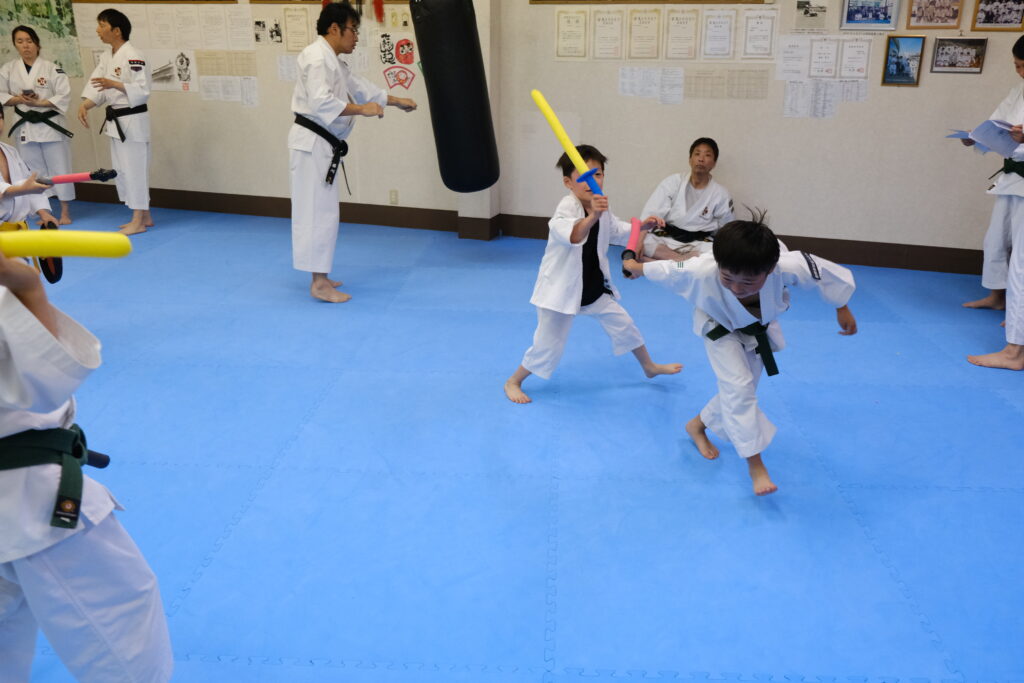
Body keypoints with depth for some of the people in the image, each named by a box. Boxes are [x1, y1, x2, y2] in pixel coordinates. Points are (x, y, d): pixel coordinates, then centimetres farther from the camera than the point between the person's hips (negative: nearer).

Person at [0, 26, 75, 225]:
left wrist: (39, 102, -18)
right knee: (34, 171, 9)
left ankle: (65, 212, 10)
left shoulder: (51, 68, -7)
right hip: (25, 126, 3)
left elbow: (64, 96, -10)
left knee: (59, 168, 1)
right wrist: (18, 99, -12)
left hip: (51, 125, -3)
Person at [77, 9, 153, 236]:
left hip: (132, 121, -10)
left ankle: (138, 221, 4)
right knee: (121, 169, 14)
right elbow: (97, 85, 6)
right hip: (116, 121, 10)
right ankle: (144, 216, 23)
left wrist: (114, 84, -30)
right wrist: (84, 105, -10)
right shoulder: (106, 57, 12)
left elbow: (143, 89, -21)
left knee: (134, 168, -4)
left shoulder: (133, 56, -16)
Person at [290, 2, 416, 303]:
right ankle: (319, 283, -5)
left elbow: (360, 87, 24)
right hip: (312, 143, -11)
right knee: (319, 211, -9)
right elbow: (321, 102, -26)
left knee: (322, 210, 15)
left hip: (322, 144, 11)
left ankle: (319, 276, 24)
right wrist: (362, 109, -23)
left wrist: (397, 101, 20)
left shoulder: (334, 61, 19)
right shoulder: (317, 57, -15)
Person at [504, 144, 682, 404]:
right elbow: (571, 236, -47)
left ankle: (649, 366, 42)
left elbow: (616, 232, 19)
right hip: (561, 289, -7)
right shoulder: (567, 207, -25)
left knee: (623, 324, 18)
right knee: (548, 347, -1)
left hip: (594, 287, 7)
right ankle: (513, 382, 23)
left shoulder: (602, 208, 0)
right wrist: (592, 217, -65)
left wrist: (642, 225, 2)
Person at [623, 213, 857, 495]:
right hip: (720, 327, -3)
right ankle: (755, 464, -5)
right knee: (738, 387, -18)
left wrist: (843, 311, -7)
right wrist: (636, 267, -4)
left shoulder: (787, 267, -43)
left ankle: (698, 426, 40)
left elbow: (826, 273, -22)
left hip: (758, 329, 3)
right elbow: (667, 270, -24)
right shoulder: (702, 271, -44)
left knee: (743, 388, 14)